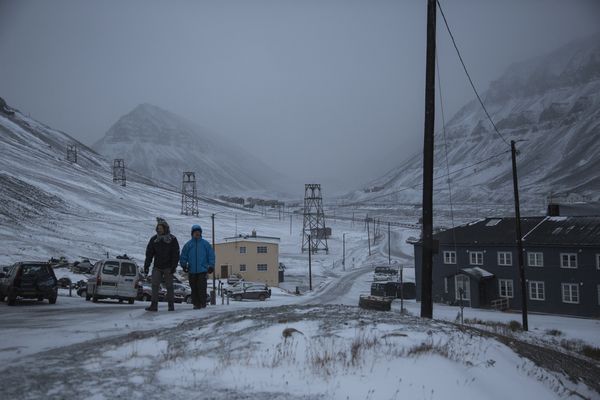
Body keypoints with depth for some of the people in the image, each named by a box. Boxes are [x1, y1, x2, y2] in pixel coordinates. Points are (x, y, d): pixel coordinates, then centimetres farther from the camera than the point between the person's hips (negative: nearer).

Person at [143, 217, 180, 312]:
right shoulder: (154, 239, 7)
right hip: (157, 267, 2)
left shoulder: (172, 239, -1)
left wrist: (174, 267, -11)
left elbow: (176, 254, -3)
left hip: (168, 267, -2)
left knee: (169, 286, 3)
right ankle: (154, 305, -5)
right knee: (155, 286, -6)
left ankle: (171, 305, 11)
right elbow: (149, 254, 7)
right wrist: (146, 266, 0)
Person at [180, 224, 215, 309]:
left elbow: (211, 255, 6)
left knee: (202, 287, -7)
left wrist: (211, 266, 1)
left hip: (202, 270, -2)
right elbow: (183, 256, 10)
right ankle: (196, 303, 10)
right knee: (194, 288, 4)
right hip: (192, 271, 2)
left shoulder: (205, 244, 5)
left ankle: (203, 303, 1)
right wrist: (183, 265, -1)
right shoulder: (188, 245, 8)